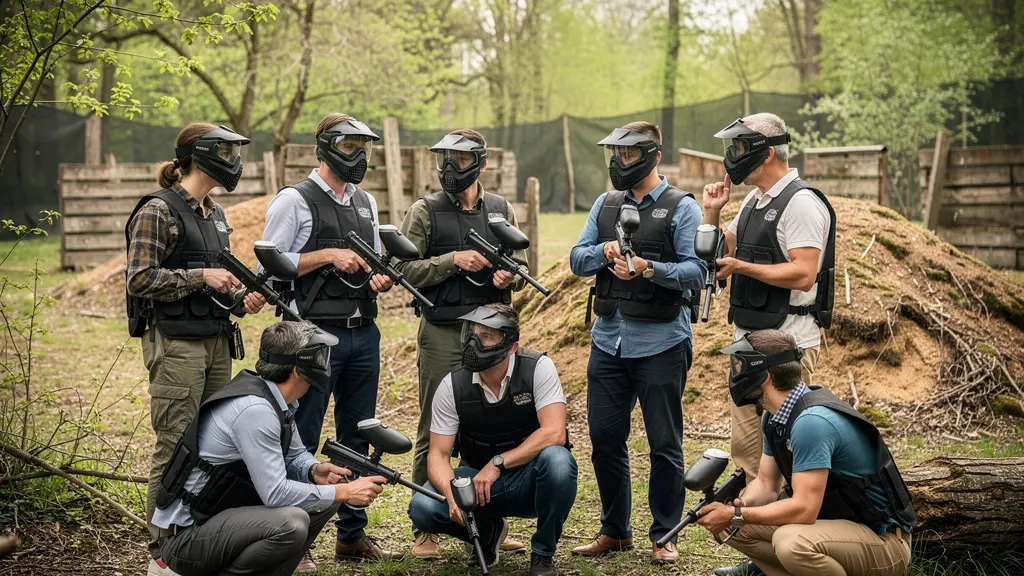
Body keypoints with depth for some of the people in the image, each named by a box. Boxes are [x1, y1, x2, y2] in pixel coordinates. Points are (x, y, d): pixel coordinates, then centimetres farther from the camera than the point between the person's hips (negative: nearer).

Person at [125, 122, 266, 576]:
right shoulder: (158, 211, -9)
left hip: (216, 340, 8)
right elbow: (140, 279, -15)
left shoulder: (215, 214, 15)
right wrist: (200, 276, -19)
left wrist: (242, 299, 6)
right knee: (176, 449, -5)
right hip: (176, 344, -8)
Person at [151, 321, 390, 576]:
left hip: (223, 514, 10)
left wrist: (314, 470, -5)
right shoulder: (254, 410, -25)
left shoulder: (279, 401, 3)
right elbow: (275, 493, -26)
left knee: (320, 503, 5)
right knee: (291, 524, -30)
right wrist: (344, 492, -19)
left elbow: (295, 455, 17)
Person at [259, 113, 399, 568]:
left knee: (357, 439, 12)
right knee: (301, 443, -2)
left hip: (364, 334, 7)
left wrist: (380, 279, 0)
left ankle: (352, 534, 22)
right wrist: (328, 256, -16)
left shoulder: (366, 202, 16)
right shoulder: (295, 201, -6)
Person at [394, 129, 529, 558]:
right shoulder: (425, 211, 0)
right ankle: (426, 528, 10)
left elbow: (520, 265, 17)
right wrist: (453, 261, -16)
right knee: (433, 433, 2)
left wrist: (509, 275, -6)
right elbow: (403, 269, -7)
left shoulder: (501, 210, 11)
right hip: (441, 333, -3)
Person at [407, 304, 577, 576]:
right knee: (422, 507, -24)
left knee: (557, 459, -36)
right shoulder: (452, 386, -10)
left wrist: (498, 463, -29)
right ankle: (488, 532, 11)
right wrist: (452, 494, -31)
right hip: (478, 480, 2)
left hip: (529, 481, -2)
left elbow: (554, 433, -25)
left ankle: (543, 554, -10)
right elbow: (438, 454, -10)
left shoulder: (538, 368, -16)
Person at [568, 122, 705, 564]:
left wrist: (648, 268, -26)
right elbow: (577, 260, 9)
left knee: (664, 444, 3)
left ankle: (664, 536, 14)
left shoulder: (681, 208, -4)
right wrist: (604, 252, -12)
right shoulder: (606, 204, 13)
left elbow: (696, 270, -12)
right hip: (608, 341, 5)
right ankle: (614, 530, 24)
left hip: (660, 344, -5)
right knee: (604, 439, 10)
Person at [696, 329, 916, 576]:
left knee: (791, 542, -35)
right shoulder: (774, 417, 3)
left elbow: (803, 509, -29)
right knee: (739, 527, 2)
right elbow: (766, 483, 10)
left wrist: (736, 516, -22)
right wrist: (738, 506, -12)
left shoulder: (811, 421, -26)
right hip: (837, 522, 9)